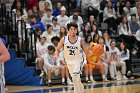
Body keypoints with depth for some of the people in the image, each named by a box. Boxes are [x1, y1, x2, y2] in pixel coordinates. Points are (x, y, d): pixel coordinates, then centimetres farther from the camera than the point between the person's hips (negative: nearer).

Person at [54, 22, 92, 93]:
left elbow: (86, 52, -6)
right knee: (77, 80, 15)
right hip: (69, 62, 3)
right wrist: (56, 55, -17)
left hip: (78, 61, -3)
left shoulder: (80, 41, -15)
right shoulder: (64, 39, -11)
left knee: (75, 79, -22)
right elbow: (57, 49, 3)